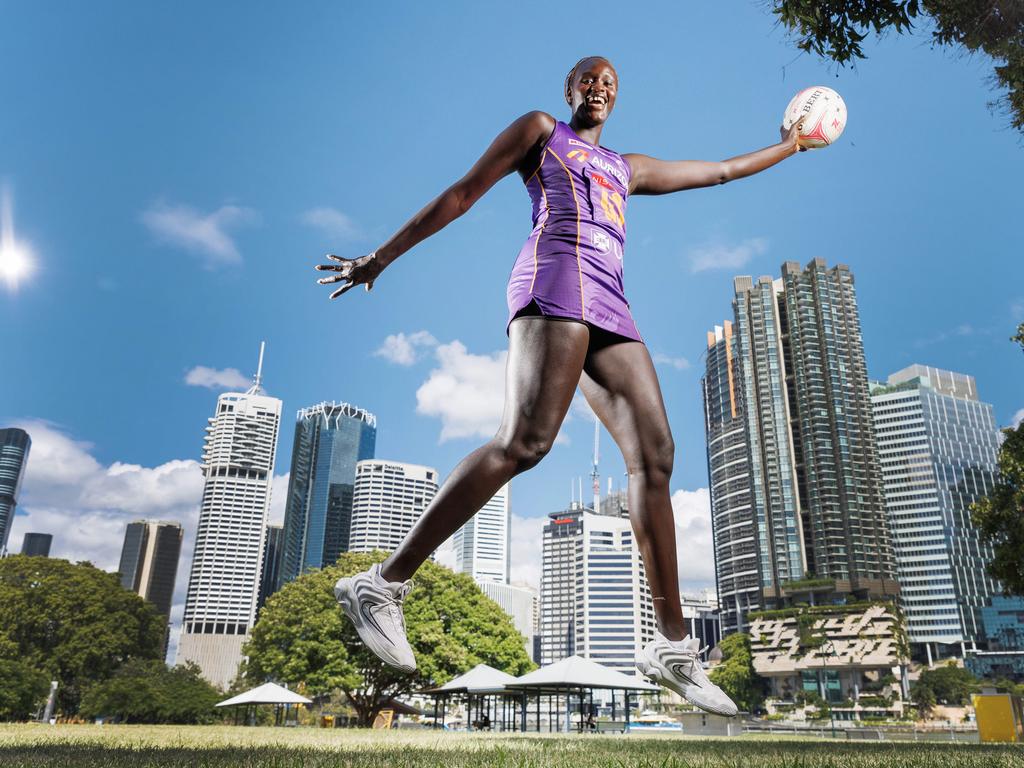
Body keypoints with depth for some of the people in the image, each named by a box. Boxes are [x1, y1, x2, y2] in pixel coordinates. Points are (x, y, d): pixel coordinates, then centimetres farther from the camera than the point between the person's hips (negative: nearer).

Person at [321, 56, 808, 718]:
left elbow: (721, 171, 46)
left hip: (609, 308, 7)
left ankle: (672, 645, -7)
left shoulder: (629, 168, 37)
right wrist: (381, 257, 11)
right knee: (526, 439, -28)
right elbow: (462, 194, 15)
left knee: (654, 455, -8)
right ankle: (383, 583, -25)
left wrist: (791, 144, 52)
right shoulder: (540, 129, 22)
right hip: (558, 277, -7)